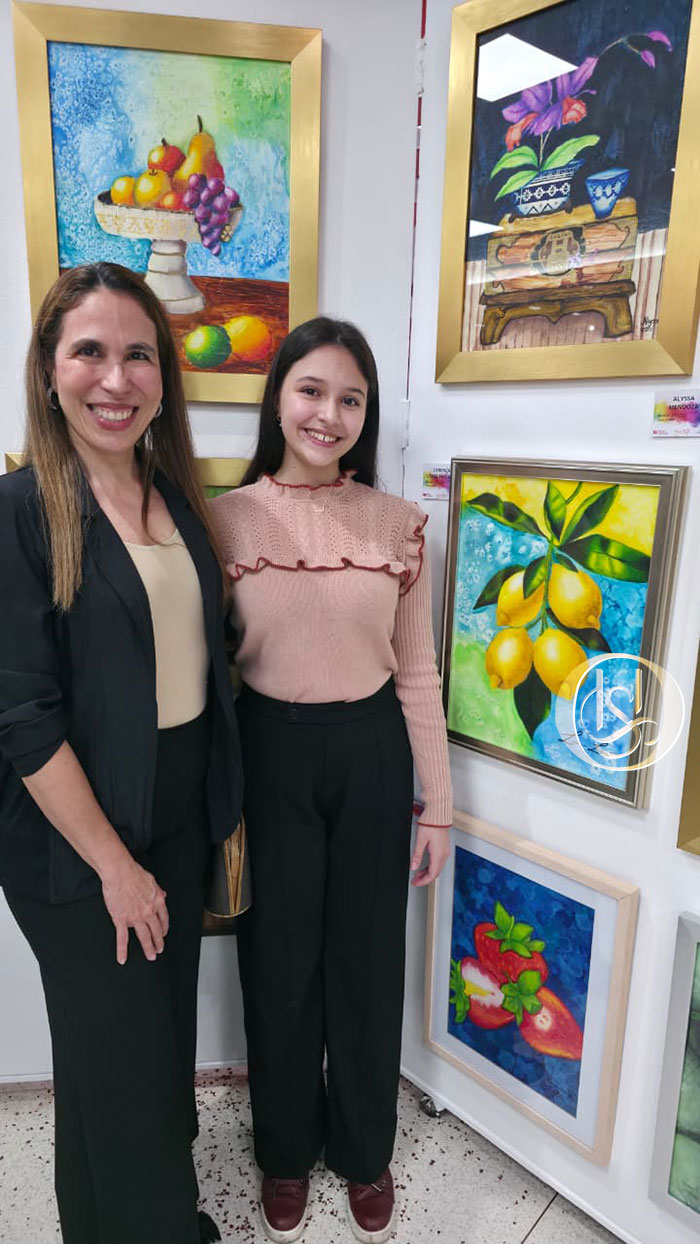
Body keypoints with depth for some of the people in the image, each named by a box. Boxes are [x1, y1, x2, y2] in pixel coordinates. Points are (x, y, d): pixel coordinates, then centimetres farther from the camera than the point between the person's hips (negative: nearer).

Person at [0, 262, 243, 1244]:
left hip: (181, 821, 6)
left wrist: (225, 813, 9)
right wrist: (115, 863, -14)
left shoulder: (176, 499, 4)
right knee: (117, 1059, 12)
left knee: (169, 1034, 23)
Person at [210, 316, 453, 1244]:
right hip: (268, 756, 0)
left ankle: (365, 1150, 45)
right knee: (278, 960, 16)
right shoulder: (227, 517, -5)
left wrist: (436, 802, 3)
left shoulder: (398, 523, -3)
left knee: (368, 959, 16)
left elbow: (417, 674, 1)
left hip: (372, 756, 1)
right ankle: (286, 1149, 45)